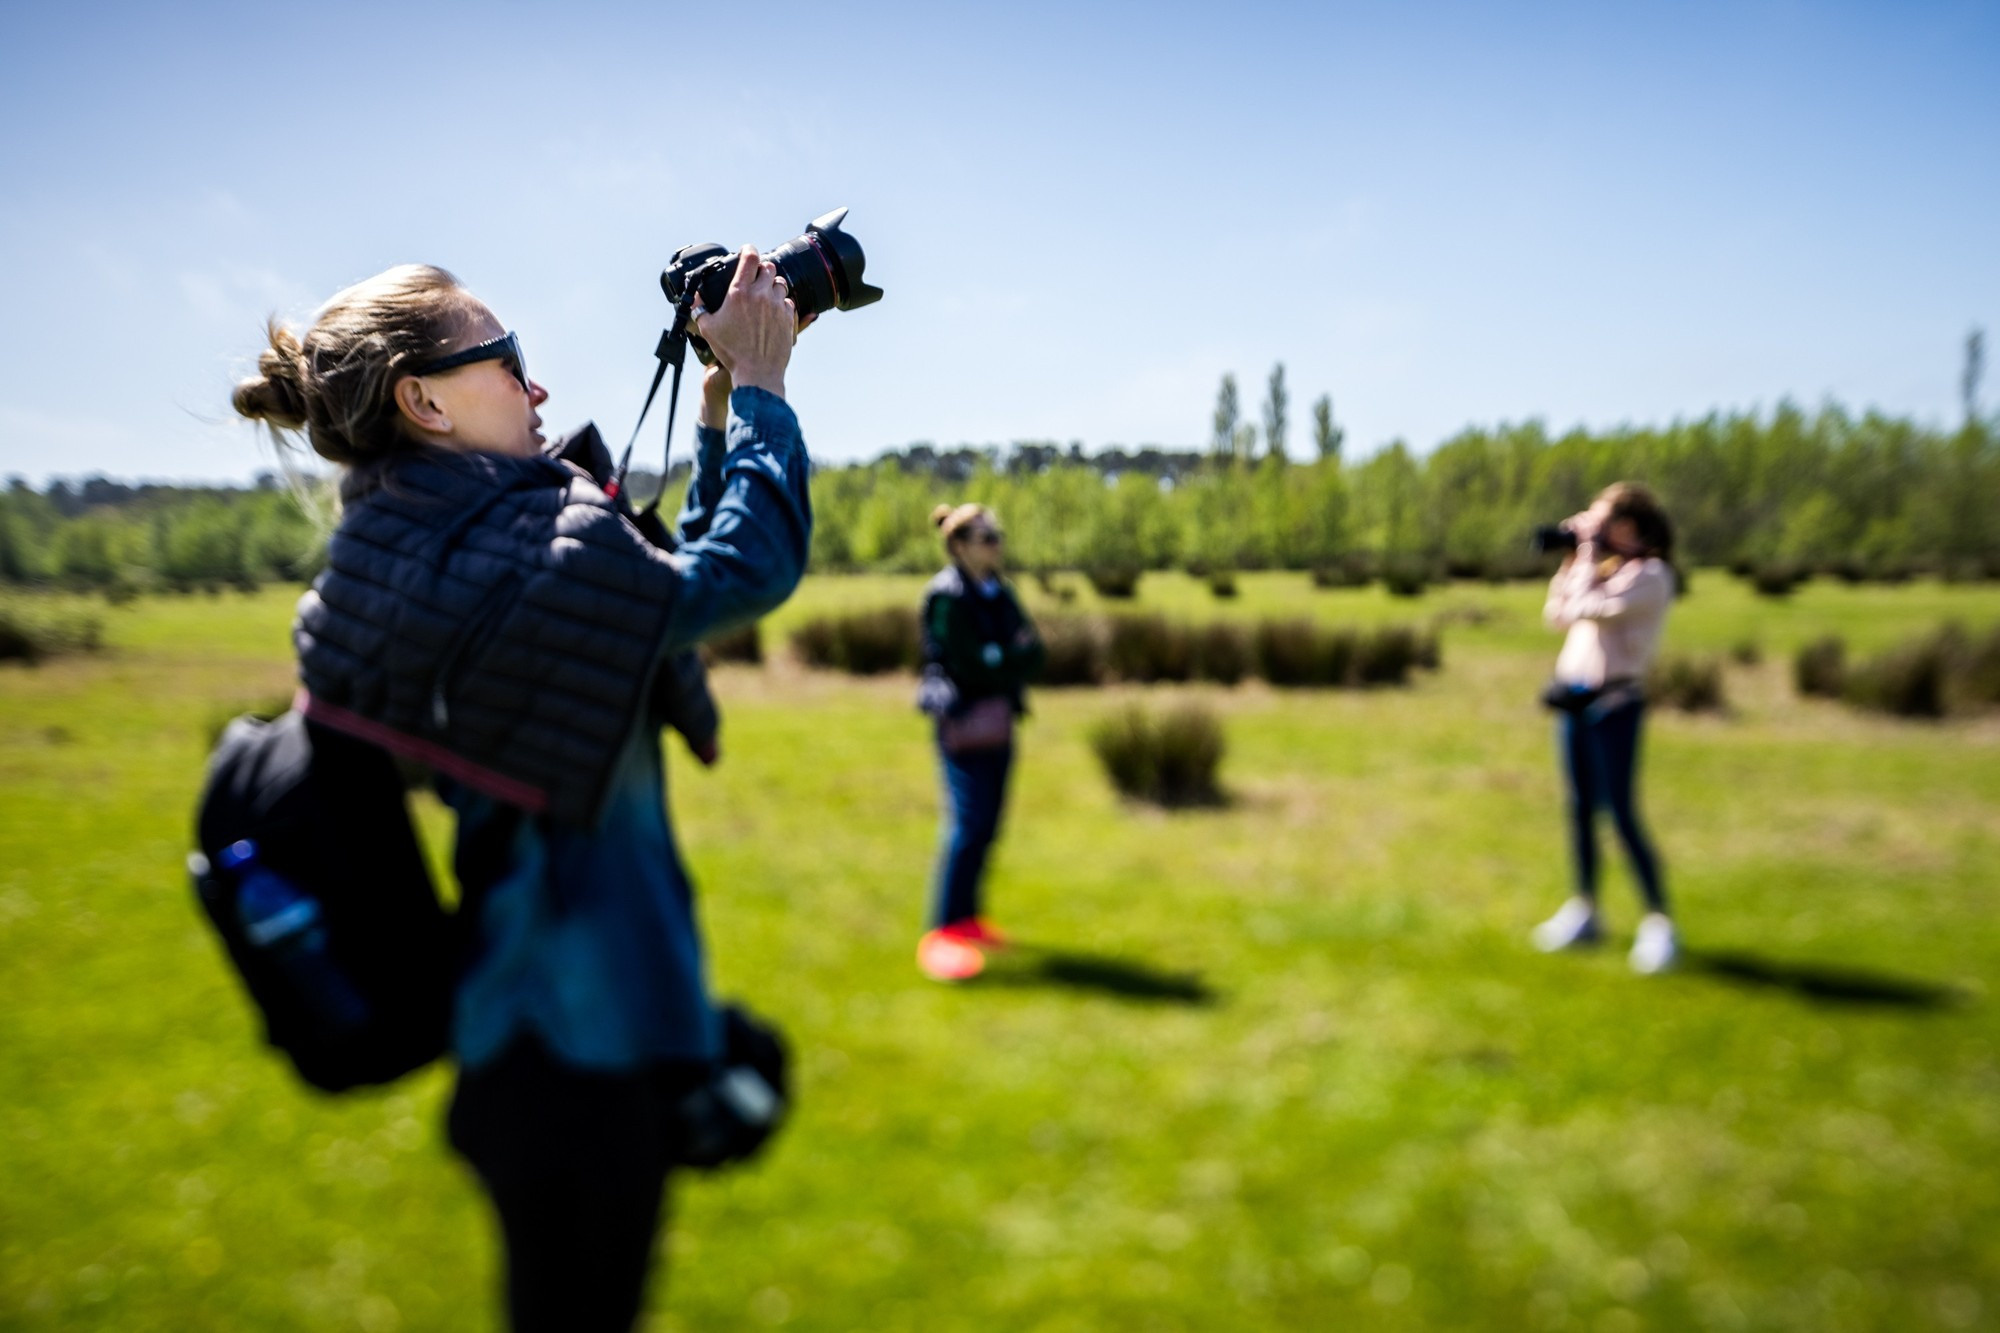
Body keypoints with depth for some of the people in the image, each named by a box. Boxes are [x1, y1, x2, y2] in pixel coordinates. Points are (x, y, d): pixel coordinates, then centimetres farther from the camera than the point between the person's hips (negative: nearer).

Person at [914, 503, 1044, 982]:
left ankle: (967, 916, 21)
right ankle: (941, 932, -7)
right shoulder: (947, 595, -11)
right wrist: (1017, 656, -5)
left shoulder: (999, 592, 13)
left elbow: (1032, 653, 6)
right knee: (967, 823, -12)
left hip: (997, 718, 8)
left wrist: (1006, 661, -13)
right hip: (964, 720, -8)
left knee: (986, 824, 9)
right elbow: (972, 661, -17)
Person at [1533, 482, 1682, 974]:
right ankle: (1583, 911, 21)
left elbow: (1589, 606, -21)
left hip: (1614, 702, -8)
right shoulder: (1602, 566, 15)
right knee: (1580, 808, 11)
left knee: (1622, 814, -8)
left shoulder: (1651, 573, -10)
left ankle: (1658, 922, 0)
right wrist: (1570, 561, 10)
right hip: (1574, 695, 8)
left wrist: (1590, 550, -10)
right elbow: (1558, 616, 16)